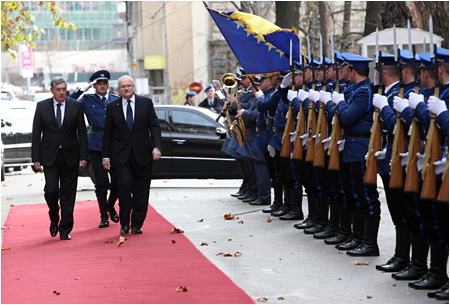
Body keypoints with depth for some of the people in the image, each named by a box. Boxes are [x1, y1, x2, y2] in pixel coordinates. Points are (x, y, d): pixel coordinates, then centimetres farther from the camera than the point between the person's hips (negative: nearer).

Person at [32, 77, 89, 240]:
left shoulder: (76, 106, 2)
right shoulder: (42, 106, 2)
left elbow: (82, 133, 2)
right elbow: (36, 134, 3)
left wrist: (84, 156, -5)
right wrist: (36, 157, -3)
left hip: (70, 156, 1)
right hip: (49, 156, 0)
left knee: (68, 194, 2)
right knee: (51, 190, -10)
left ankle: (65, 230, 11)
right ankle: (54, 219, 18)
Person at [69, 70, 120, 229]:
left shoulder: (116, 100, 10)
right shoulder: (87, 100, 5)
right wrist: (81, 90, -8)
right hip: (96, 146, -2)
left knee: (117, 182, 1)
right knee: (101, 183, -2)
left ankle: (110, 206, 30)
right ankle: (104, 216, 9)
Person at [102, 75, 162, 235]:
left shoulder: (146, 103, 5)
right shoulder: (112, 106, 6)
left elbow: (154, 126, 3)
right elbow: (107, 133, 7)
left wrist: (156, 146, -10)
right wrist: (106, 156, 2)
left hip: (142, 154, 1)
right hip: (121, 154, -1)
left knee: (141, 191, 3)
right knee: (124, 184, -15)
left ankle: (137, 224, 13)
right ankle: (124, 223, -2)